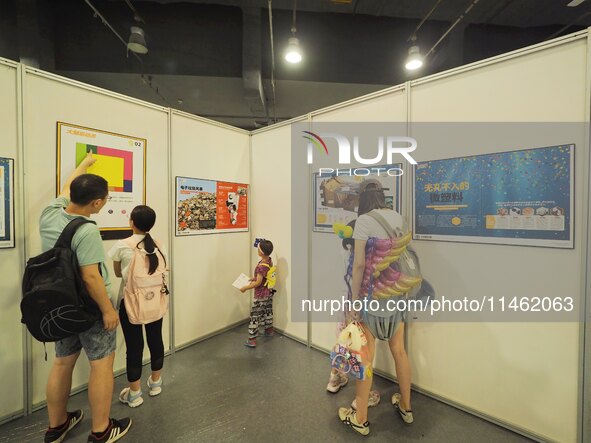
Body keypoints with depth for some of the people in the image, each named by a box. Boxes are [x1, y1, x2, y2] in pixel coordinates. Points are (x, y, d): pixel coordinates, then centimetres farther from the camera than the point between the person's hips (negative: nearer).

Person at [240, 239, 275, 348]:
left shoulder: (261, 266, -30)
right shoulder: (269, 261, -4)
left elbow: (258, 283, -24)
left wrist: (245, 288, -15)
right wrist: (255, 278, 7)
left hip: (261, 295, -9)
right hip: (269, 292, 9)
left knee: (255, 315, 3)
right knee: (268, 311, 24)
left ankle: (252, 340, 13)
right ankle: (269, 330, 43)